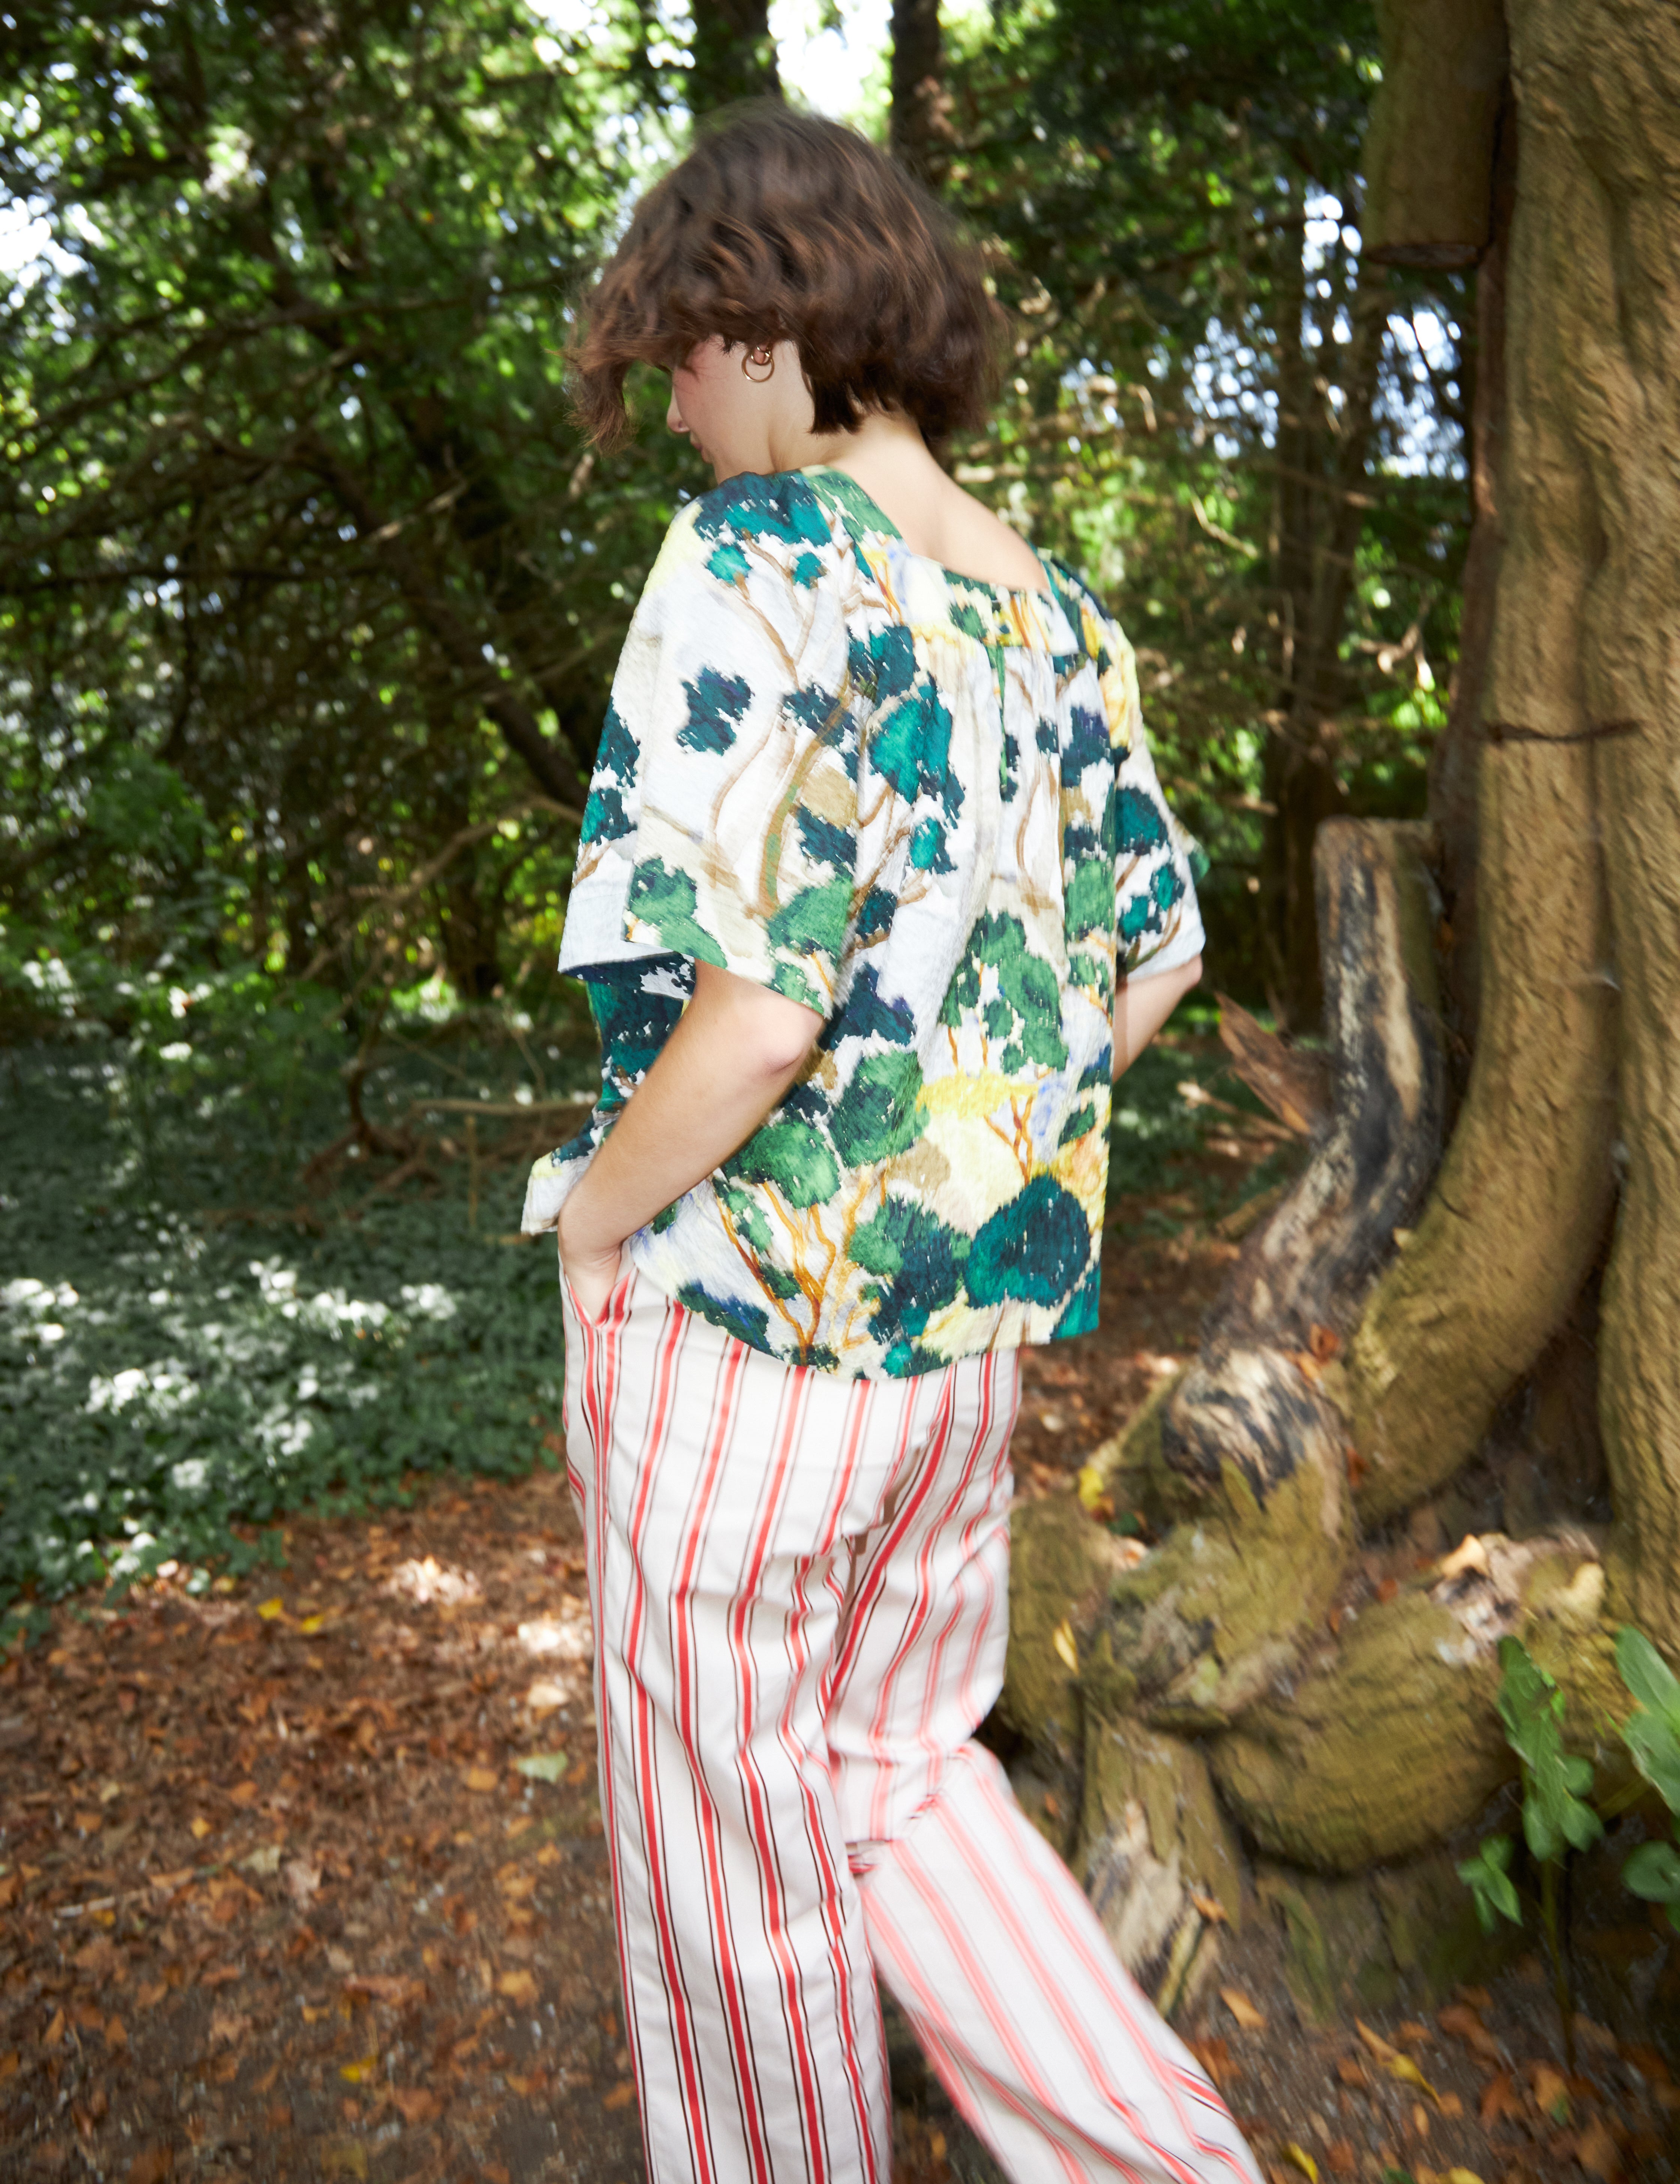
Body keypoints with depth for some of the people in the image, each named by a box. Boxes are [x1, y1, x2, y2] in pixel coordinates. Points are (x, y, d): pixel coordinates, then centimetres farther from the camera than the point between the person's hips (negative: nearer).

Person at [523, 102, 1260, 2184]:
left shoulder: (762, 563, -18)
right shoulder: (1047, 606, 5)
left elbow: (759, 1006, -27)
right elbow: (1154, 959, 10)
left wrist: (598, 1211, -9)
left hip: (734, 1317, -7)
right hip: (968, 1319, 7)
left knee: (732, 1846, 17)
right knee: (898, 1765, 27)